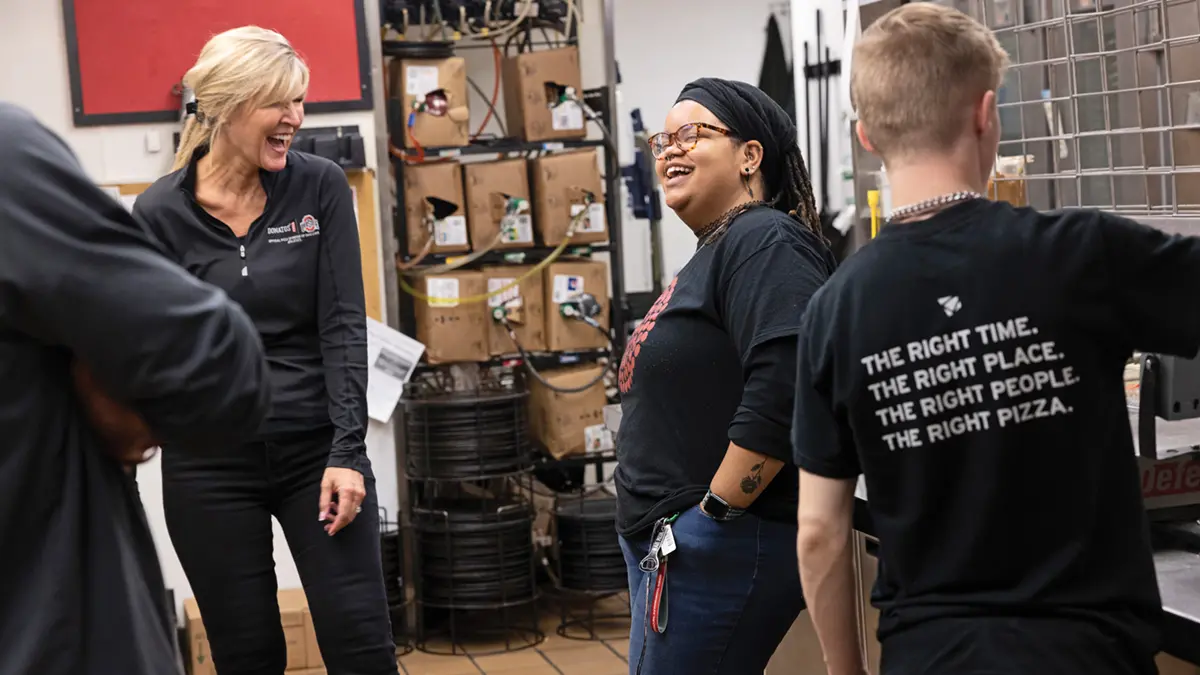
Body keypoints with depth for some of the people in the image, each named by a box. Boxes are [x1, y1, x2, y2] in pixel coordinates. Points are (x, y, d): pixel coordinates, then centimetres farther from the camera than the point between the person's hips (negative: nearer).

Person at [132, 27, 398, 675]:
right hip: (209, 466, 0)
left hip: (317, 446, 1)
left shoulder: (320, 188, -2)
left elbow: (343, 325, -5)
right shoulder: (161, 212, -5)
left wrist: (346, 450, -12)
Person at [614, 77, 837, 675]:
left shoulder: (767, 244, -13)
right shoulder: (715, 253, 18)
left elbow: (781, 394, -26)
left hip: (719, 550, -10)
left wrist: (715, 512, -21)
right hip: (672, 545, 10)